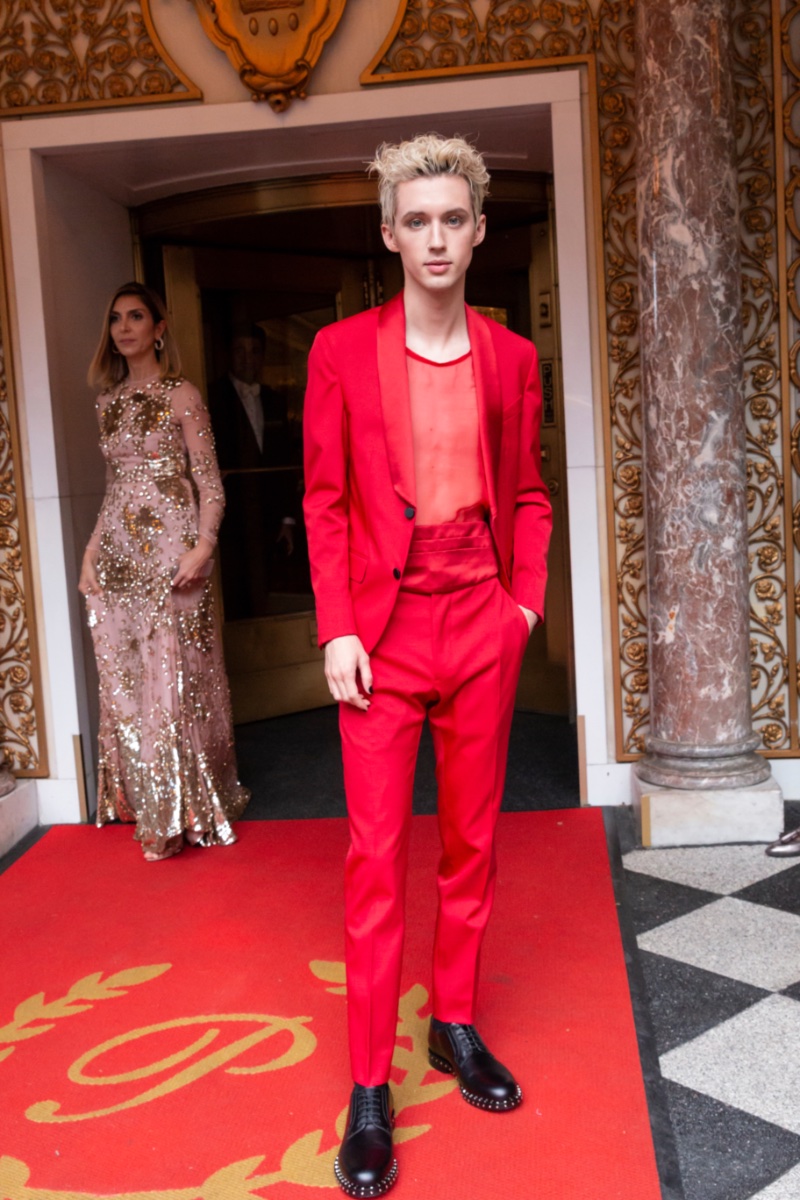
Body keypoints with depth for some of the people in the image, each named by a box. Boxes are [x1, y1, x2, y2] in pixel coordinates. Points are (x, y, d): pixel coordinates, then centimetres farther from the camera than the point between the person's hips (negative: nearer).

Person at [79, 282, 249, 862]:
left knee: (174, 677, -3)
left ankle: (184, 809, 8)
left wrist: (203, 547, -19)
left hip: (170, 554, -6)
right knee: (124, 679, 7)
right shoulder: (109, 402, 16)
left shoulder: (182, 397, -1)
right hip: (117, 554, 6)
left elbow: (211, 485, -5)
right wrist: (92, 551, 10)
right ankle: (148, 805, 19)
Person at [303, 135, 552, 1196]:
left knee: (473, 840, 11)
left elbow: (527, 495, 12)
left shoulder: (511, 358, 7)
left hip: (483, 626, 3)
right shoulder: (343, 350, 0)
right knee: (376, 854, -1)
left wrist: (527, 600, 1)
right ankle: (370, 1089, 10)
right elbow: (325, 501, -1)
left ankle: (456, 1025, 30)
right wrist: (336, 629, -8)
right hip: (383, 628, -2)